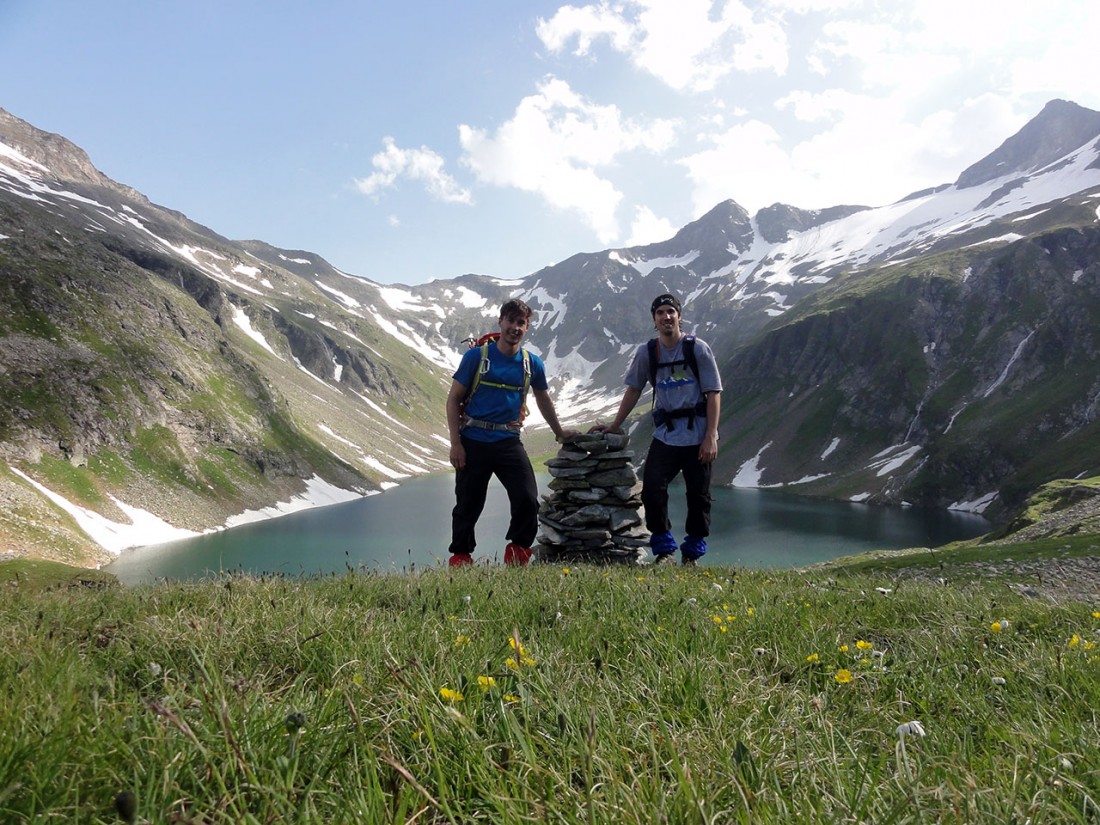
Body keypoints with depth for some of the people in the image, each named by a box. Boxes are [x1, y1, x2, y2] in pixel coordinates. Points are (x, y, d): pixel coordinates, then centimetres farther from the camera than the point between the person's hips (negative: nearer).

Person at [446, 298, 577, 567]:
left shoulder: (533, 364, 6)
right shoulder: (476, 356, -2)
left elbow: (543, 400, 23)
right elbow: (453, 399, -1)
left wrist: (559, 432, 32)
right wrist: (455, 443, -9)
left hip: (509, 441, 2)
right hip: (473, 441, -2)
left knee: (528, 499, -10)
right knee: (468, 505, 6)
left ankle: (518, 551, 12)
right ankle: (460, 557, 26)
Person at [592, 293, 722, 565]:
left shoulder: (697, 348, -3)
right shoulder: (646, 353, 4)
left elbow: (714, 393, -4)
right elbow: (633, 390, 14)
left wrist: (710, 437, -11)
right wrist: (613, 426, 12)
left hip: (698, 438, -2)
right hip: (665, 436, 2)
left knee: (698, 496, 4)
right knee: (651, 490, -9)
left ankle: (692, 555, 21)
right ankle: (665, 551, 7)